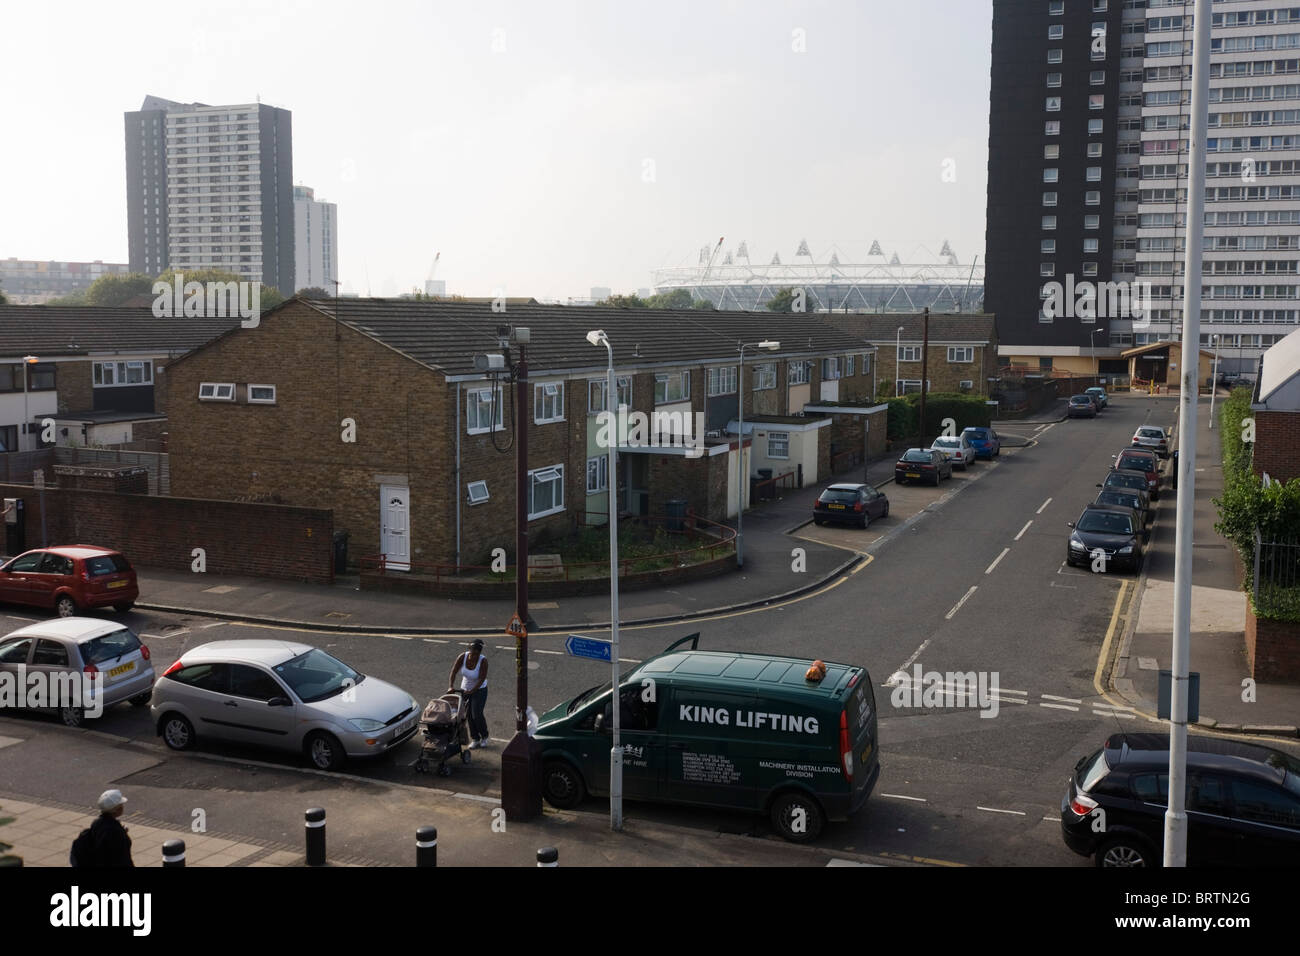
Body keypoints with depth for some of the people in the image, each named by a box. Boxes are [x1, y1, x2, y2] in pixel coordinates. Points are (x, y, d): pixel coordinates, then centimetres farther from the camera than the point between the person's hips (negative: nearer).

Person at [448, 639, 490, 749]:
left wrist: (472, 691, -31)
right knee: (469, 716, 6)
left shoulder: (483, 661, -25)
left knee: (477, 715, -10)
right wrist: (451, 686, -28)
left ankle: (484, 737, 14)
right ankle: (475, 740, 18)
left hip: (479, 690, -4)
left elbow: (482, 679, -25)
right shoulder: (462, 657, -17)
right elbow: (454, 671, -17)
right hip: (465, 689, 4)